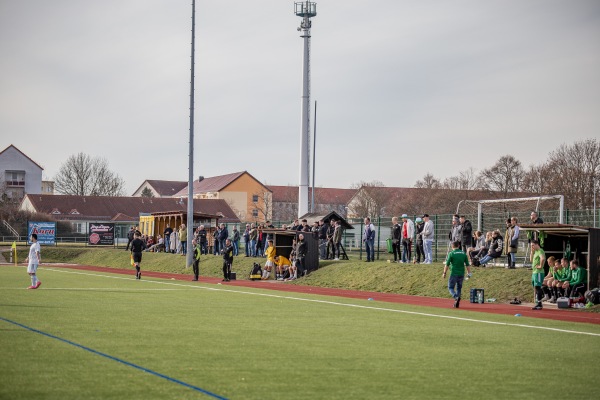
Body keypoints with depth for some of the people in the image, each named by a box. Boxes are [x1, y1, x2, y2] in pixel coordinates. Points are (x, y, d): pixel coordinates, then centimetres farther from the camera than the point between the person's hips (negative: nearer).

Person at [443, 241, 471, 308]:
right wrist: (469, 273, 11)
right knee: (459, 288, 18)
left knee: (450, 288, 5)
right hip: (461, 274, 4)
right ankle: (457, 303, 15)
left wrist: (444, 273, 2)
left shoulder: (451, 253, -6)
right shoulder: (463, 253, 5)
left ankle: (456, 297, -23)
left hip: (454, 273, -4)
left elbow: (447, 265, -6)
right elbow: (467, 265, 5)